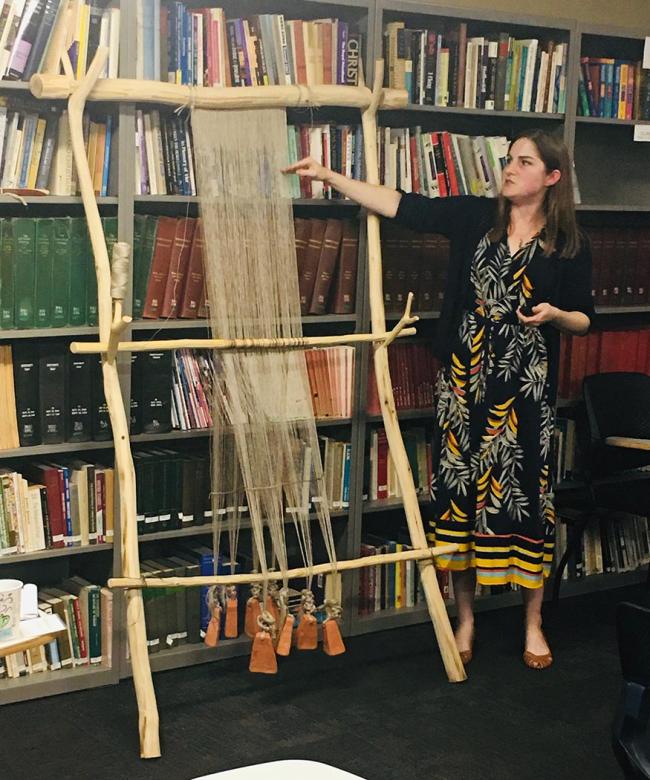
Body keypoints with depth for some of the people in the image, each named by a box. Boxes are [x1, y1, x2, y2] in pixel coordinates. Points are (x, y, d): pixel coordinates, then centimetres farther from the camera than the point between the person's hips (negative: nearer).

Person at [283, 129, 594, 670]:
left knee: (525, 496, 2)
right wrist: (328, 176, -8)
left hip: (527, 389, -2)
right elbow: (402, 205, -2)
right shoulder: (474, 216, 4)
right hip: (465, 381, 2)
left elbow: (584, 320, 8)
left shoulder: (570, 245, 0)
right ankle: (465, 620, 21)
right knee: (460, 490, 6)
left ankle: (533, 624, 19)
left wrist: (555, 314, -14)